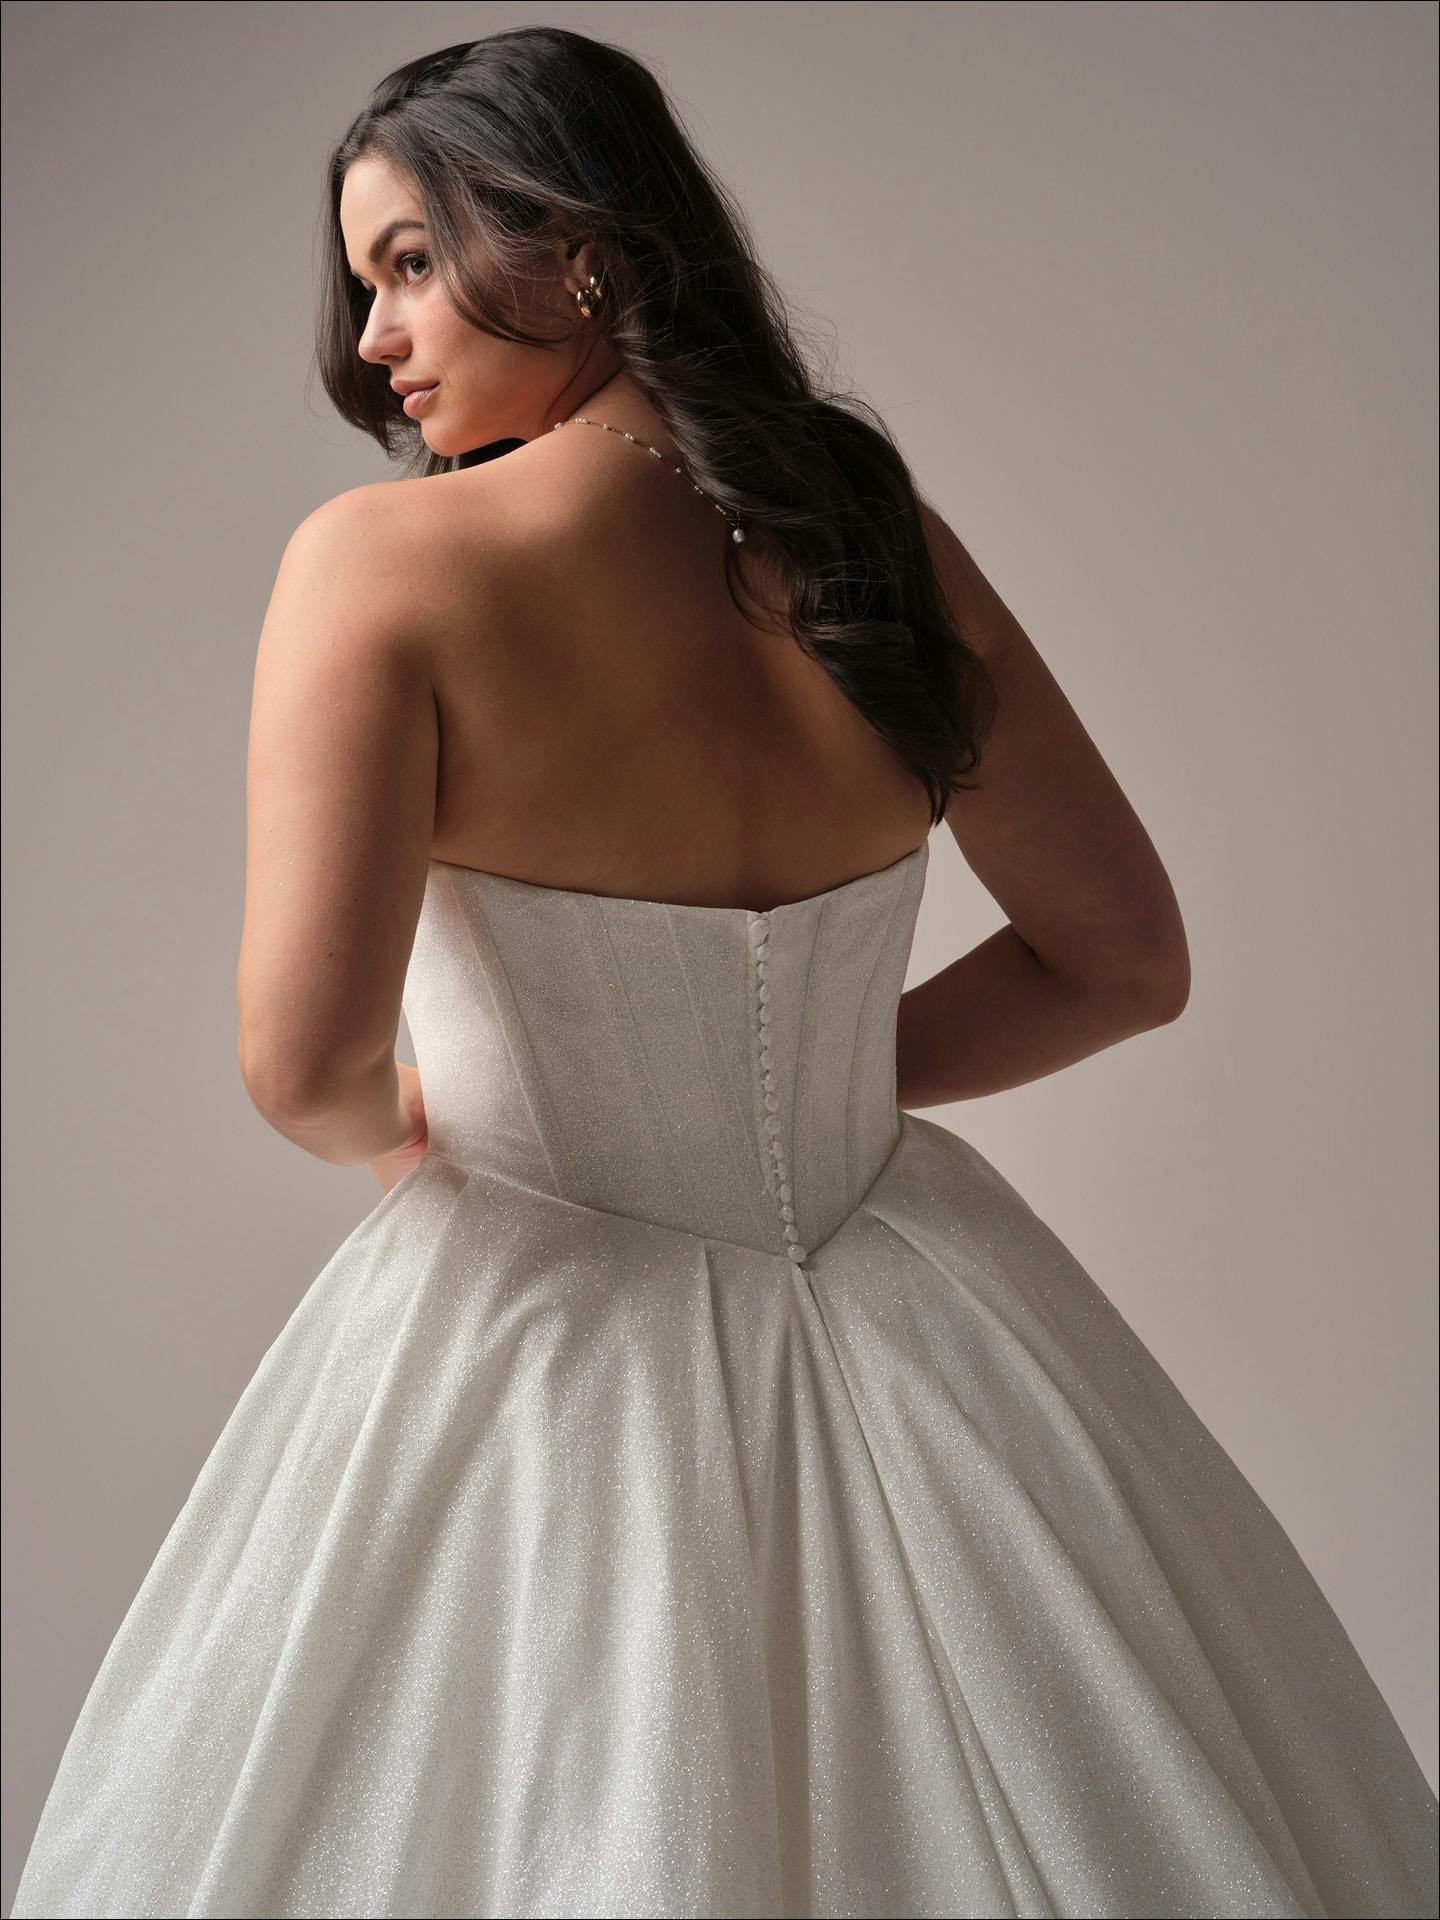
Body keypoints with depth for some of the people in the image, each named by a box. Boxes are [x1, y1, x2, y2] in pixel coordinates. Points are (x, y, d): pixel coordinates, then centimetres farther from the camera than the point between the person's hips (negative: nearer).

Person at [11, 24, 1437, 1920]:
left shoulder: (382, 559, -16)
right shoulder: (880, 535, -3)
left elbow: (306, 1065, -25)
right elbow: (1122, 958, 3)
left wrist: (392, 1126, -3)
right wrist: (813, 1091, 10)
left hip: (535, 1344, -4)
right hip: (897, 1318, 4)